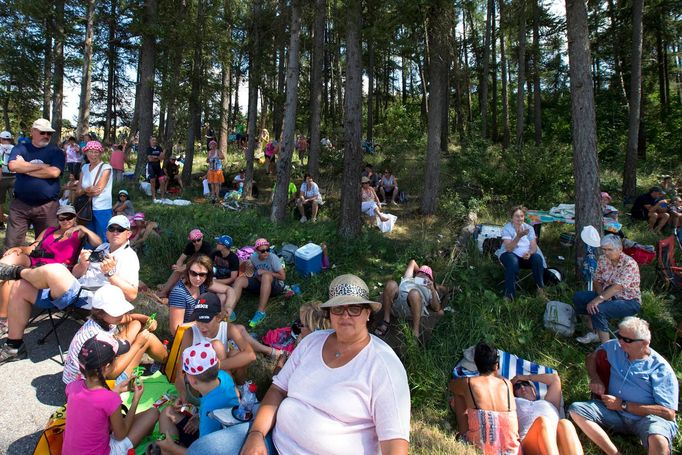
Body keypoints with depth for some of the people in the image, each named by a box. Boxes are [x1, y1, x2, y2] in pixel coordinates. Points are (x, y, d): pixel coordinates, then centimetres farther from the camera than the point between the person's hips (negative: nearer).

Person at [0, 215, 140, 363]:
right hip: (71, 293, 9)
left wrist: (110, 273, -24)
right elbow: (75, 274, 20)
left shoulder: (129, 257, -4)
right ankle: (14, 347, 14)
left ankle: (18, 272, 7)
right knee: (20, 287, 5)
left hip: (88, 301, -8)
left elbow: (132, 295, -15)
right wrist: (83, 264, -3)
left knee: (54, 270, -29)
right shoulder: (102, 248, 20)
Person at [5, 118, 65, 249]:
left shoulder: (56, 152, 3)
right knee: (12, 245, 5)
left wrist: (25, 167, -7)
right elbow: (13, 166, -12)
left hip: (47, 206, -1)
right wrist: (42, 166, -11)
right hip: (20, 204, 1)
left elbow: (54, 172, -14)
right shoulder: (20, 149, 7)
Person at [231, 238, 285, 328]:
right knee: (240, 280, -15)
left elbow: (283, 276, -15)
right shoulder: (254, 257, -1)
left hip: (276, 286, -5)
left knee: (266, 276, -38)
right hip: (260, 284, 6)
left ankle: (261, 312, -37)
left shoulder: (273, 257, -16)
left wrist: (265, 272, -17)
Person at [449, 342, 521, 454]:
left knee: (458, 396, 16)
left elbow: (451, 384, 17)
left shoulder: (467, 383, -8)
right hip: (510, 448, 3)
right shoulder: (508, 384, -1)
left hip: (481, 447, -3)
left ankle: (464, 433, 29)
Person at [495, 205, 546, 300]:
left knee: (538, 258, -28)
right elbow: (509, 249, -21)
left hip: (526, 255, 4)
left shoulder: (529, 228, 2)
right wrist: (518, 236, -35)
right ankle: (509, 294, -29)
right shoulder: (507, 228, -10)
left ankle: (540, 287, -8)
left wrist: (529, 253, -28)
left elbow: (534, 246, -5)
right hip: (511, 254, -3)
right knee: (513, 261, -37)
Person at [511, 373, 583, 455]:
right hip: (530, 442, -2)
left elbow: (555, 378, 47)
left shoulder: (548, 402, 41)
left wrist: (527, 377, 51)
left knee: (565, 424, -32)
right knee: (543, 421, -35)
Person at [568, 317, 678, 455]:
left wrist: (623, 405, -13)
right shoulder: (615, 347, 8)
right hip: (615, 414, 5)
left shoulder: (661, 369, -6)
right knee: (576, 409, -23)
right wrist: (595, 378, 4)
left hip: (647, 418, -4)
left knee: (658, 441, -41)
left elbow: (668, 413, -11)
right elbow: (592, 357, 26)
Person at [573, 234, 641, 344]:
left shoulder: (629, 264, -22)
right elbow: (597, 281, 4)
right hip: (608, 296, 8)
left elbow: (617, 287, -31)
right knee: (578, 297, -8)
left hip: (629, 301, -7)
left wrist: (598, 300, -38)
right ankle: (593, 332, 5)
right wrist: (602, 296, -16)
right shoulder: (603, 259, -1)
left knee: (598, 309, -32)